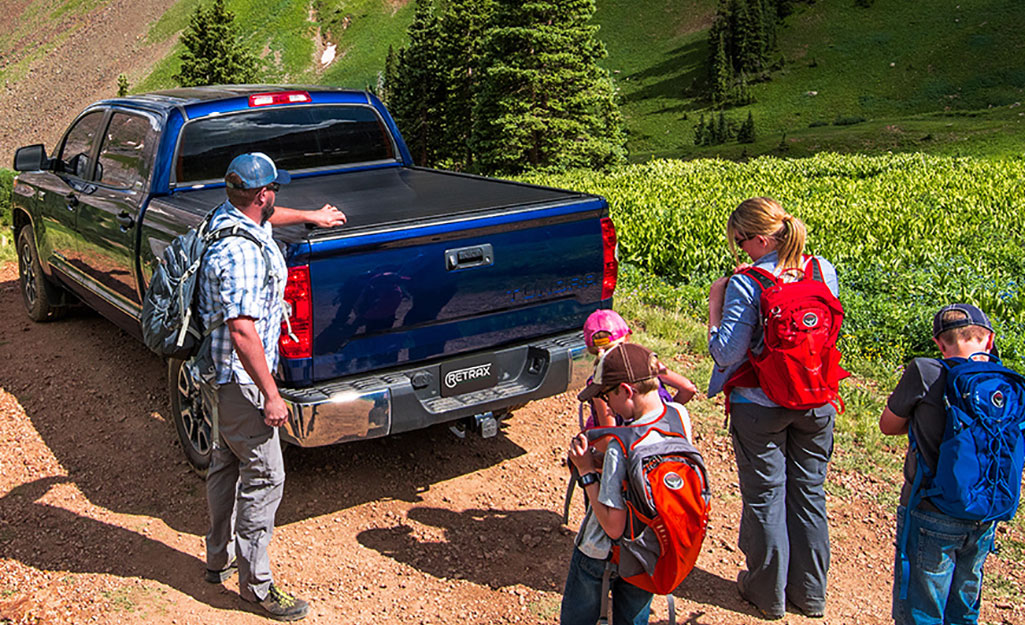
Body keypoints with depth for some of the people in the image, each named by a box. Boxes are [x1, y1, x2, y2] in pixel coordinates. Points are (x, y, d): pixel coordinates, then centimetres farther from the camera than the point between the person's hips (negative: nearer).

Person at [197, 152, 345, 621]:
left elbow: (264, 217, 29)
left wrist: (312, 217, 40)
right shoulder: (241, 253, -28)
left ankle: (220, 558, 36)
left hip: (224, 375, 11)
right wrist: (271, 395, -25)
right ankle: (256, 585, 9)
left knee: (226, 464, 21)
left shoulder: (227, 216, 3)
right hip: (240, 378, -11)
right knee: (264, 477, -2)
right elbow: (243, 333, -31)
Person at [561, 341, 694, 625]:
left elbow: (613, 527, -27)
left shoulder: (621, 447, -32)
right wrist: (602, 461, -3)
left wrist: (587, 471, -20)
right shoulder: (680, 416, -12)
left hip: (602, 555, -6)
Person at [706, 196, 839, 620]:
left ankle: (769, 594, 25)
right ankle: (810, 593, 30)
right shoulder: (824, 271, -3)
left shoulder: (746, 285, -20)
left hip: (761, 406, -5)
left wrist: (714, 304, -8)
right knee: (809, 493, 17)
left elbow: (726, 354, -18)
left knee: (765, 497, 11)